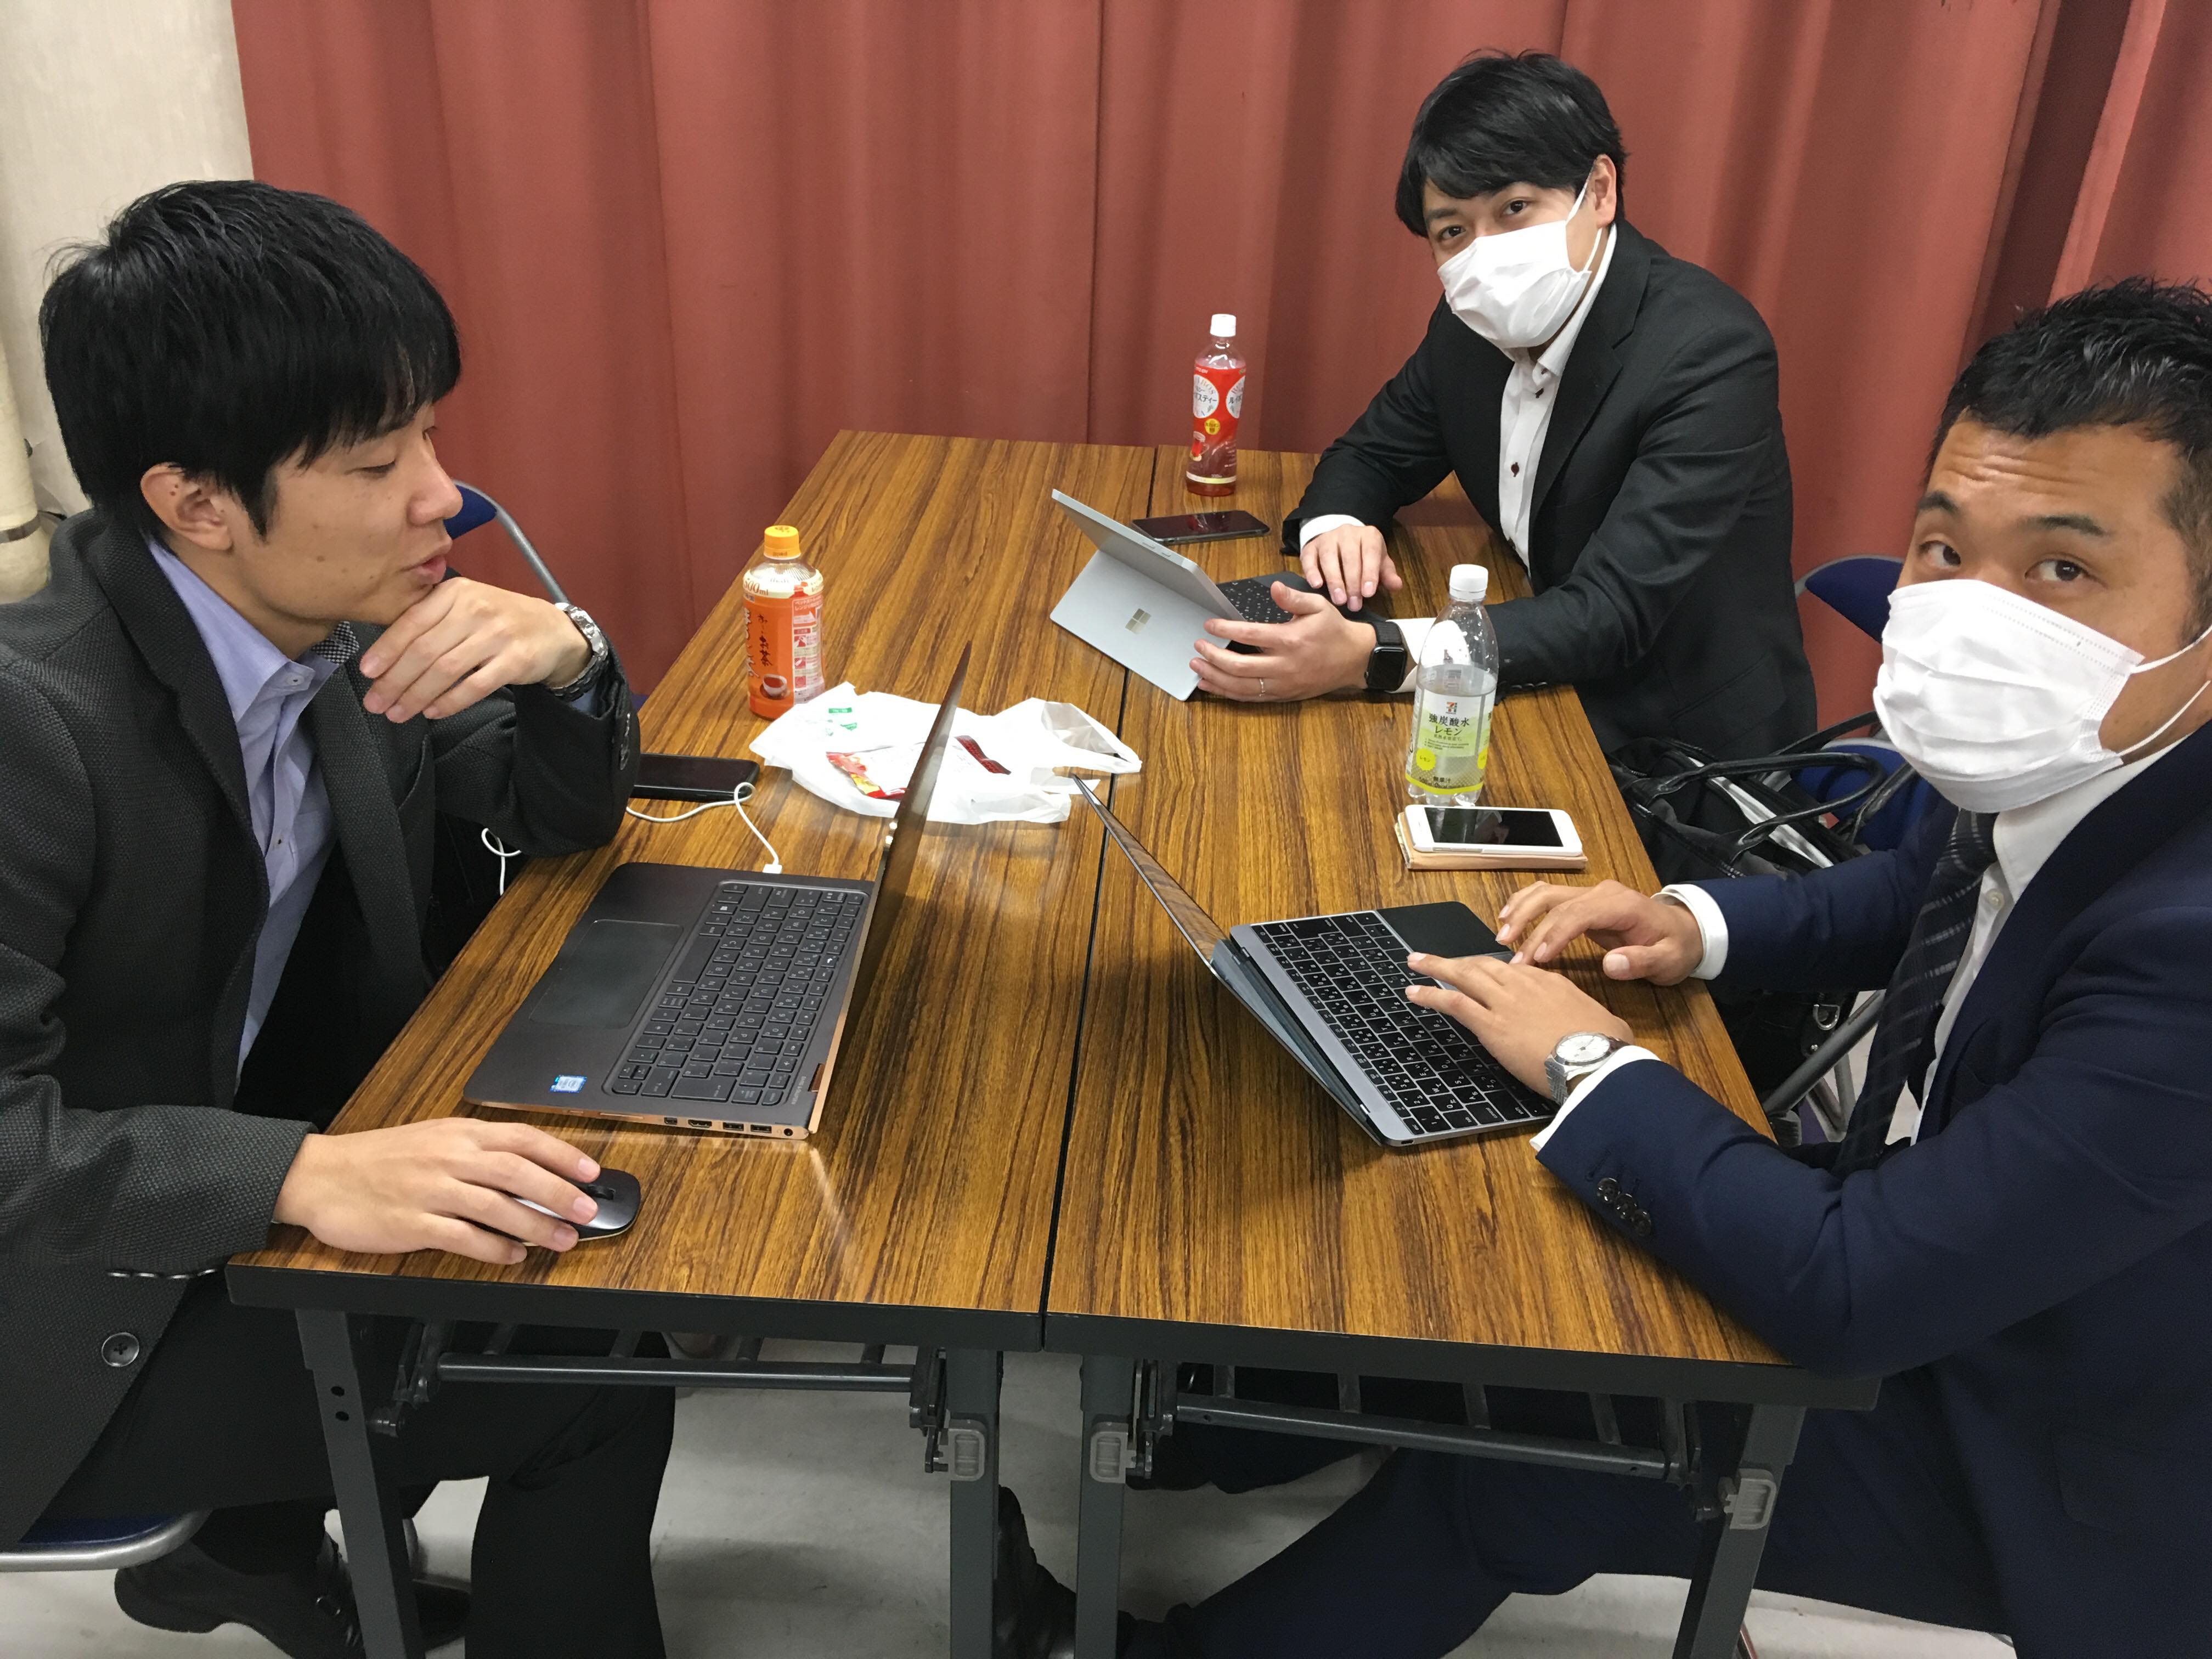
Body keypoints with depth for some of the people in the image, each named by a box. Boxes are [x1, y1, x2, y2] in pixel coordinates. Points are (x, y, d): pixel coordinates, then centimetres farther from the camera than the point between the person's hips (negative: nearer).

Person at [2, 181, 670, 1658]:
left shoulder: (347, 621, -8)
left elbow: (562, 815, 3)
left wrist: (567, 662, -17)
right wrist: (303, 1172, -41)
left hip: (273, 1187, 7)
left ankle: (263, 1540, 24)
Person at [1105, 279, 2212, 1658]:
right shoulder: (2056, 770, -13)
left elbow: (1844, 1297, -34)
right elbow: (1925, 891, 12)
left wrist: (1592, 1064, -22)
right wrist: (1701, 925, -5)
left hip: (2027, 1443, -6)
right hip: (1926, 1220, 7)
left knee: (1505, 1469, -5)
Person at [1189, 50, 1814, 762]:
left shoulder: (1710, 350, -24)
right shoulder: (1474, 325, -3)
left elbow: (1613, 614, -31)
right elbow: (1372, 454, 11)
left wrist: (1368, 656, -44)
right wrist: (1334, 525, -16)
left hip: (1690, 748, -6)